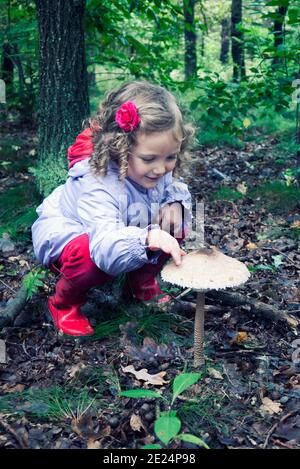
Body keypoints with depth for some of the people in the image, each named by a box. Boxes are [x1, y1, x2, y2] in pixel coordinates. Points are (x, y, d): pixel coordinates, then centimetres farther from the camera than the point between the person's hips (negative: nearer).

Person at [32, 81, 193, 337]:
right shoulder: (99, 185, -41)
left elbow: (174, 189, 0)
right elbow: (106, 248, -53)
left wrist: (175, 203, -25)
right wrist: (147, 239, -72)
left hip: (121, 231, 7)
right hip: (62, 234, -6)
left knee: (174, 226, -12)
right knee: (93, 258, -41)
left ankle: (142, 283, 12)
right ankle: (64, 303, -6)